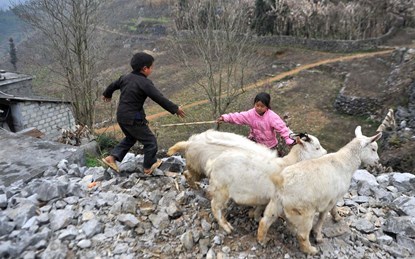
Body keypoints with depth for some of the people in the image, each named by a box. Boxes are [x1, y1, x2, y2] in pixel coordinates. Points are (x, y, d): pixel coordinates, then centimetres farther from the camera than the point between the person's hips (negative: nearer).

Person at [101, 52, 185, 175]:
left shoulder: (126, 77, 6)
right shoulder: (145, 83, -18)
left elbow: (113, 85, 24)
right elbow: (159, 98, -22)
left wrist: (107, 94, 45)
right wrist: (175, 109, -14)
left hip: (121, 116, 9)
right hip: (133, 119, -8)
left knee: (130, 138, 30)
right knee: (150, 141, 8)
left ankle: (111, 157, 23)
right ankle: (148, 167, 22)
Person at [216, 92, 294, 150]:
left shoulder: (272, 116, -25)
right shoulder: (251, 114, -16)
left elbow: (282, 128, -29)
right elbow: (238, 117, -23)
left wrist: (289, 140, -36)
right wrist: (225, 118, -35)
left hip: (269, 144, -2)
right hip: (255, 141, 3)